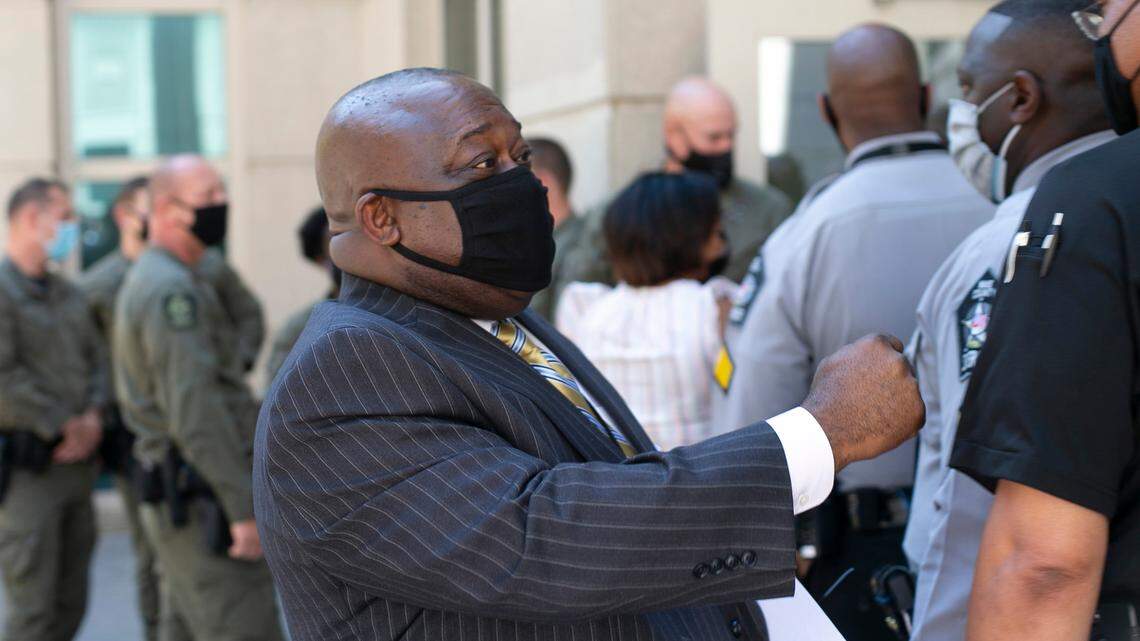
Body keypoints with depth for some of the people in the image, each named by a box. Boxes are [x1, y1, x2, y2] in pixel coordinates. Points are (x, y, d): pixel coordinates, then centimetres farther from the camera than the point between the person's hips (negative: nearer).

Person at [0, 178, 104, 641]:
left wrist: (92, 419, -3)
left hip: (77, 463, 8)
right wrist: (64, 425, -12)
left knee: (71, 602, 12)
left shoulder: (68, 296, 16)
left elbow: (96, 360, 16)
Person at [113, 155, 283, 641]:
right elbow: (194, 410, -23)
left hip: (173, 495, 10)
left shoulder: (145, 280, 19)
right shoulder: (173, 289, -14)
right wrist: (245, 507, -24)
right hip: (204, 498, -10)